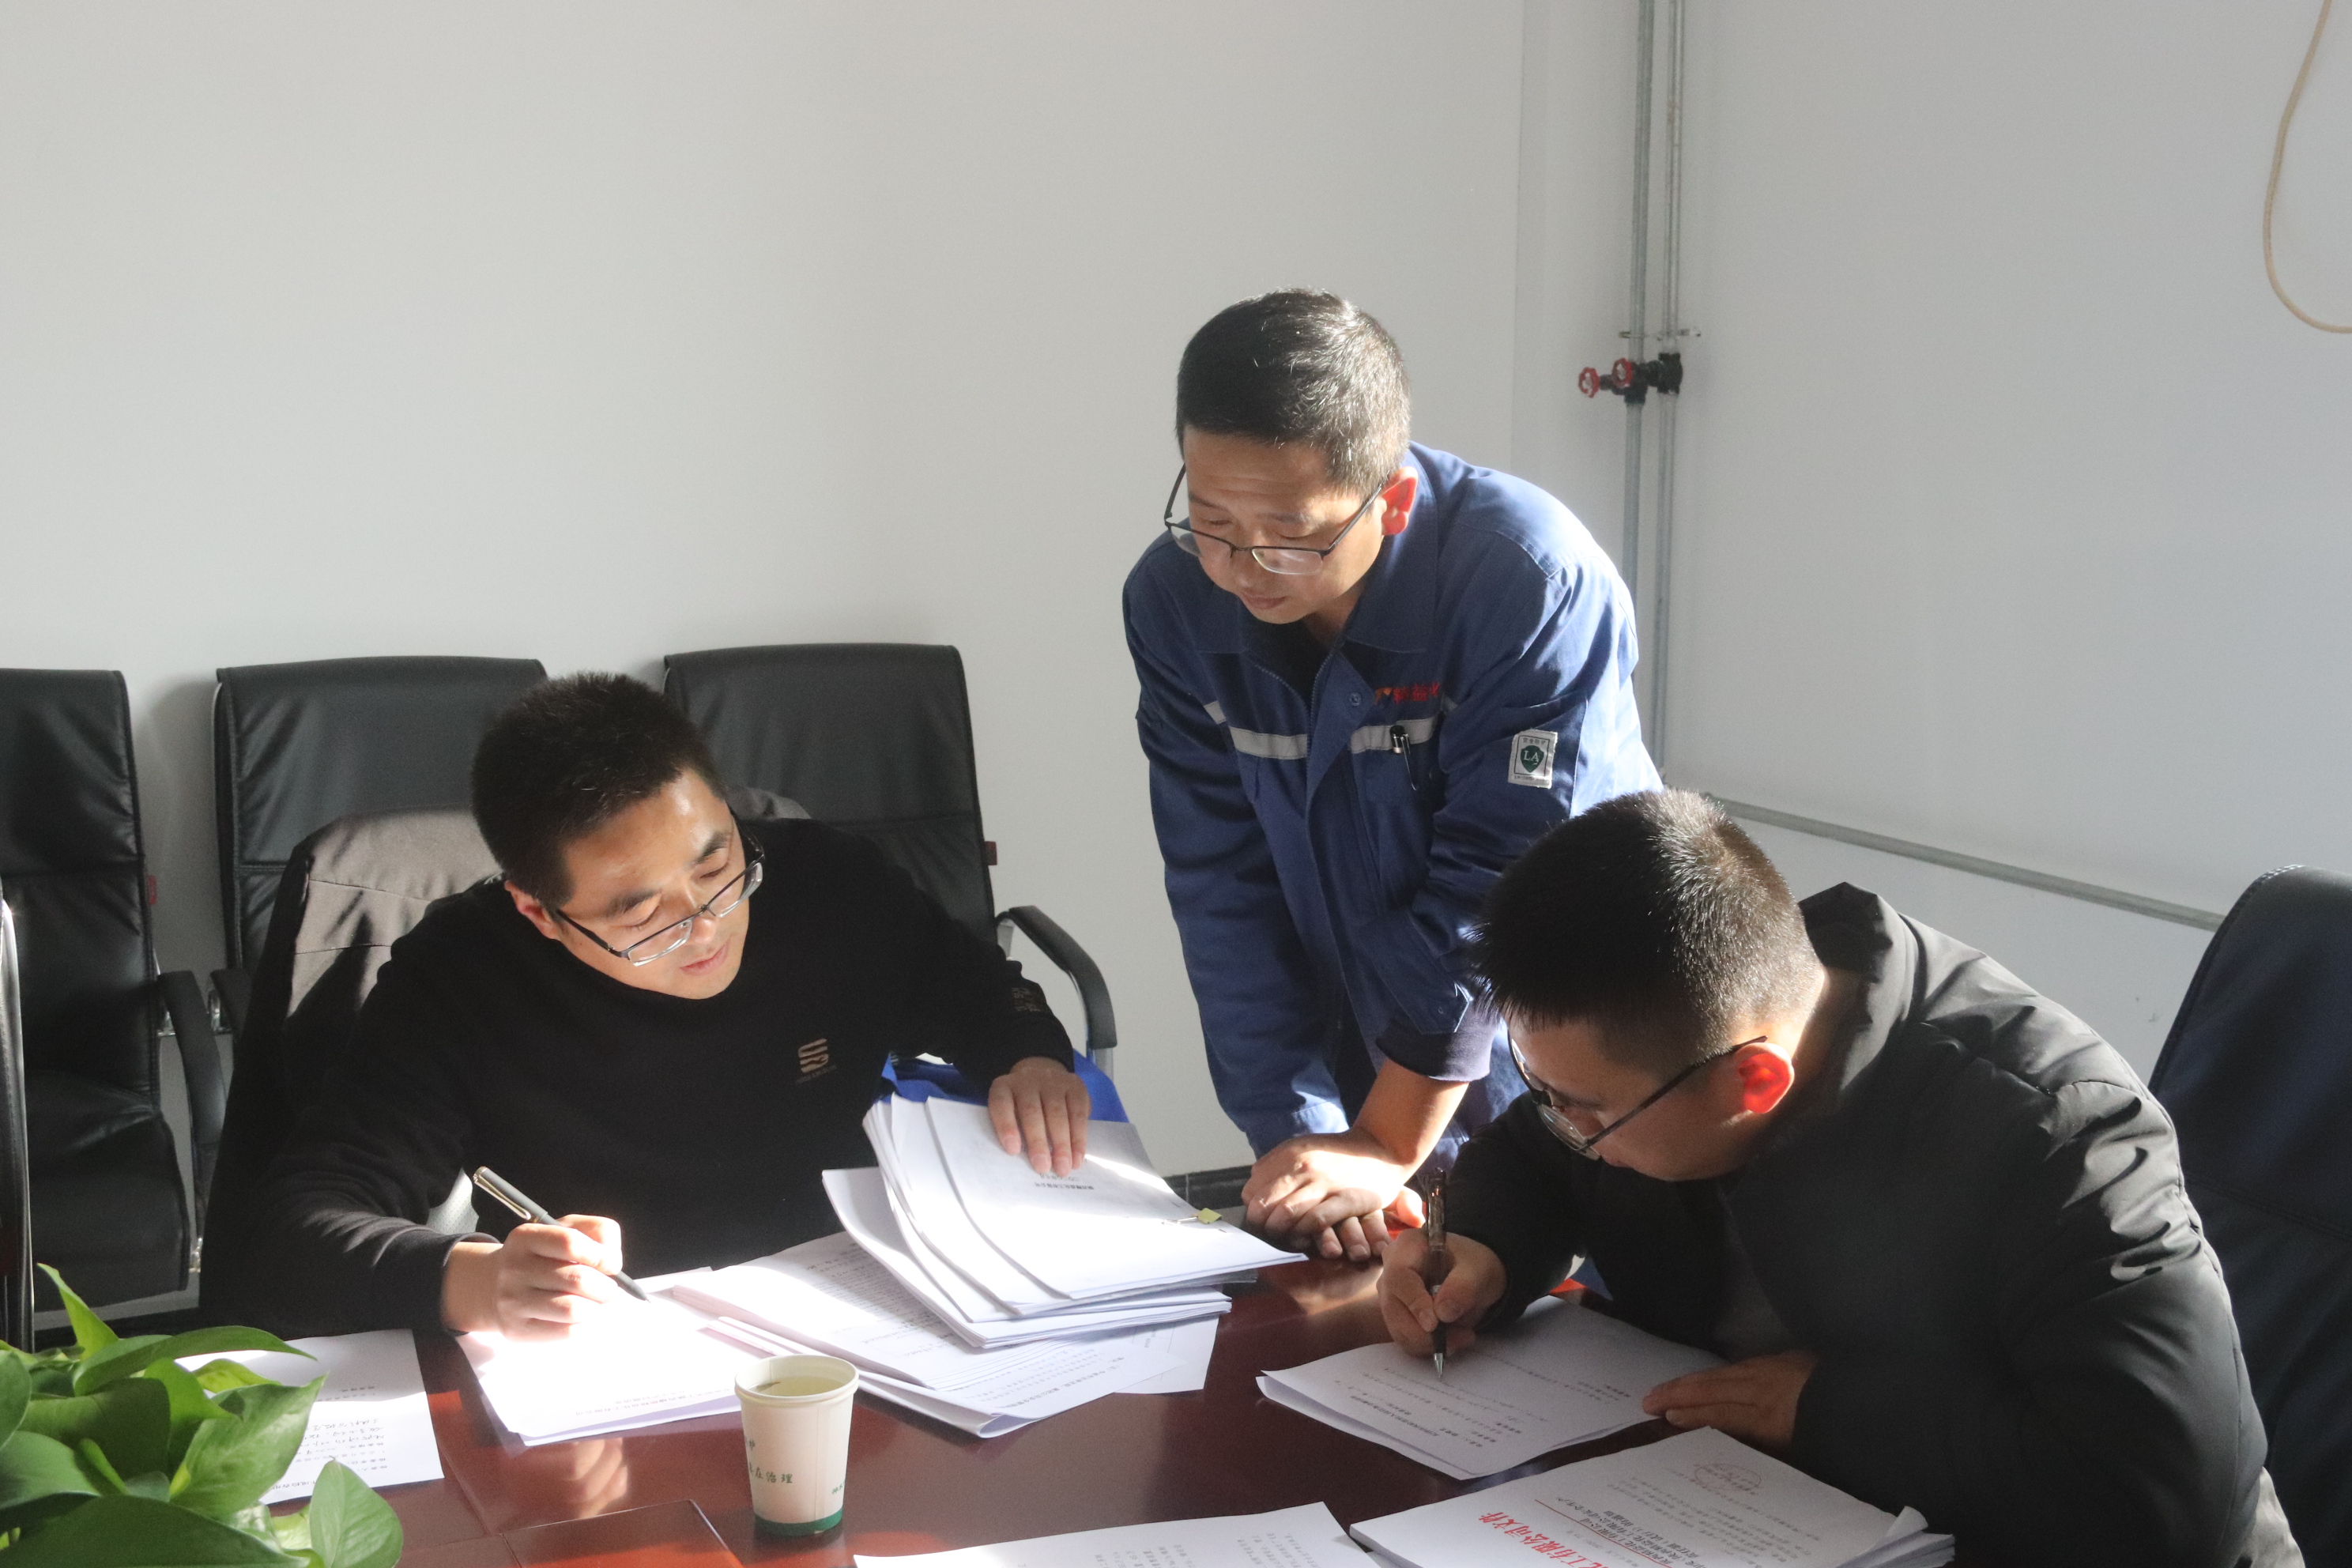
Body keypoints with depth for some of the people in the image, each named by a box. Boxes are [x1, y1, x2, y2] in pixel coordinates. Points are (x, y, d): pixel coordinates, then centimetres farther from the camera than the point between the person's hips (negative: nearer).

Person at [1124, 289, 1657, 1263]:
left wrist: (1386, 1148, -20)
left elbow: (1497, 889, -22)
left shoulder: (1535, 581, -24)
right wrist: (1299, 1137, -15)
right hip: (1357, 1083, 3)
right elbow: (1225, 887, -9)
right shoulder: (1175, 599, -10)